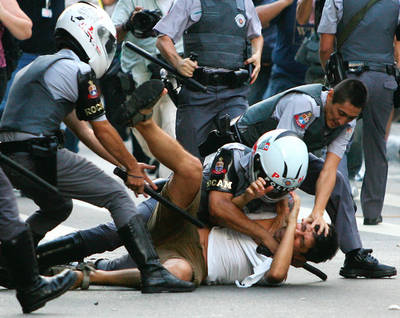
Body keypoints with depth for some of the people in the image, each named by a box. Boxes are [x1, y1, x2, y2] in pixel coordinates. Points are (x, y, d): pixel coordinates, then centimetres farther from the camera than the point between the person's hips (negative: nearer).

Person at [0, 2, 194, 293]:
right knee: (118, 196, -2)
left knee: (58, 207, 33)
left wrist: (127, 165, 24)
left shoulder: (42, 65, 24)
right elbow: (102, 131, 2)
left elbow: (83, 130, 25)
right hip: (38, 156, -9)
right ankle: (153, 273, -11)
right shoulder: (78, 71, -4)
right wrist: (132, 167, 16)